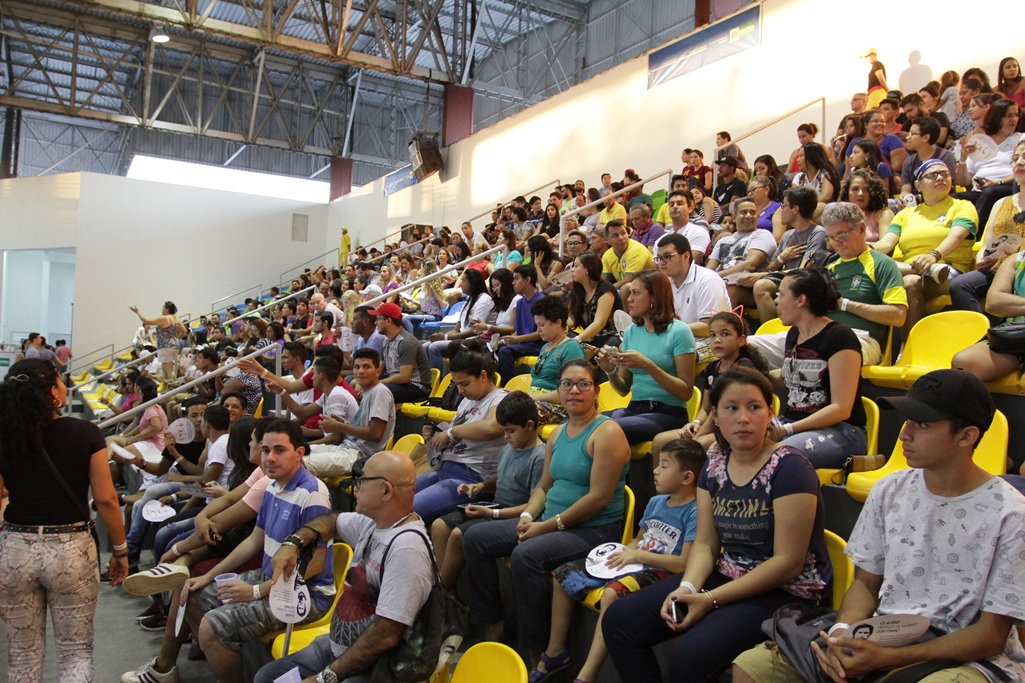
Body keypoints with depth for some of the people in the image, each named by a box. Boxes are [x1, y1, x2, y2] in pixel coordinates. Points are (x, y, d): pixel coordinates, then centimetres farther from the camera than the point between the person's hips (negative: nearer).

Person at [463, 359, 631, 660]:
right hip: (549, 522, 9)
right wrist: (527, 516, -2)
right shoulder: (558, 433, 14)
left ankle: (538, 655, -19)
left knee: (526, 555, -34)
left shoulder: (607, 432, -13)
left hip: (594, 530, -9)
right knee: (475, 538, 1)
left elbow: (599, 497, -19)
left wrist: (550, 525, -17)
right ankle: (491, 626, 10)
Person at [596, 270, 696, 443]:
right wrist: (611, 371, -5)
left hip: (668, 413, -6)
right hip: (634, 409, 6)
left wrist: (647, 365, -20)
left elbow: (686, 392, -10)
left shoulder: (679, 331, -5)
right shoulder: (631, 331, 13)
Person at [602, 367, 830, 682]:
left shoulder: (790, 468, -15)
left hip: (783, 593, -7)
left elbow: (788, 562, -18)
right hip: (726, 577, 7)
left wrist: (711, 599, -21)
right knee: (618, 620, -7)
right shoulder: (715, 464, 6)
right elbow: (705, 543, 7)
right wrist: (688, 586, -15)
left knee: (691, 655, -31)